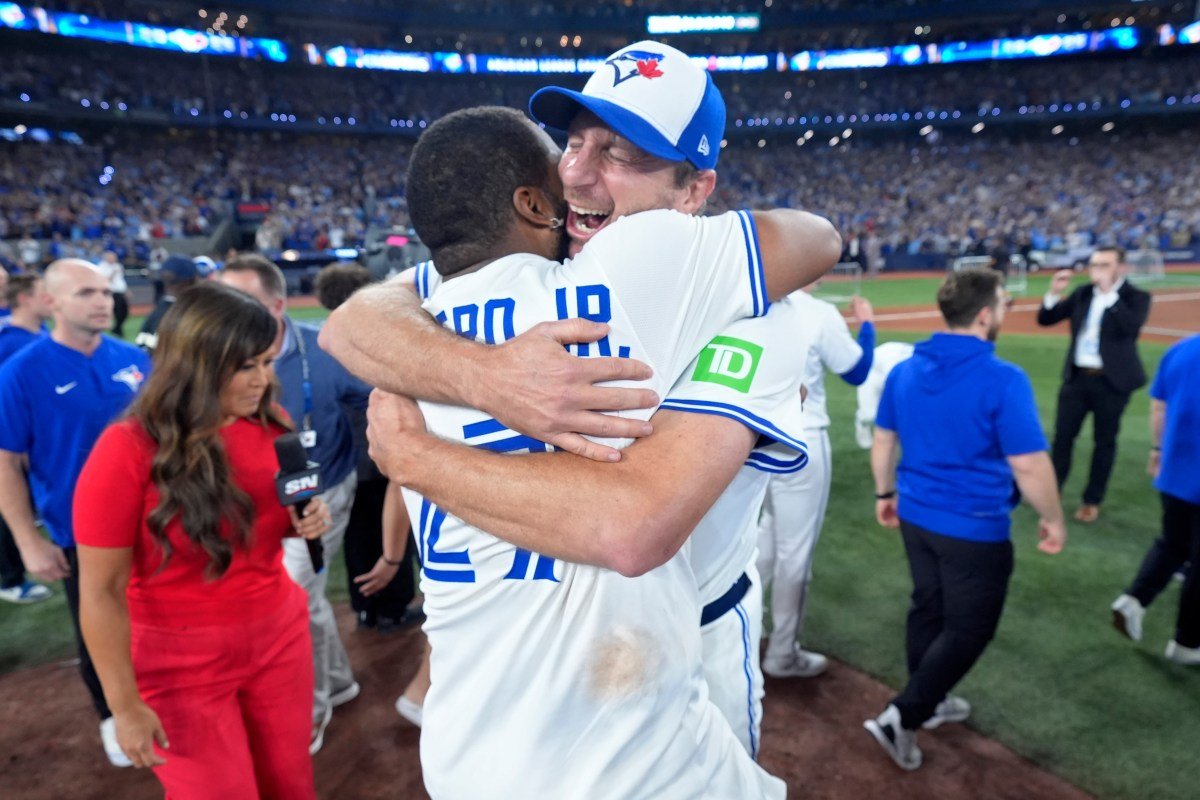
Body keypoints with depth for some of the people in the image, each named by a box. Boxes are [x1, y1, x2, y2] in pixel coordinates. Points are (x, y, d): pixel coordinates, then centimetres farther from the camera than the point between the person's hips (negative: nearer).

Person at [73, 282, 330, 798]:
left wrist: (305, 522, -10)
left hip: (280, 636, 5)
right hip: (181, 664, -4)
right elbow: (101, 590, -16)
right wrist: (125, 705, -12)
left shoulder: (270, 427, -5)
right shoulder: (127, 451, -21)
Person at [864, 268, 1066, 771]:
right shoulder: (1003, 380, -20)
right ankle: (901, 717, 7)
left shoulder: (905, 370, -1)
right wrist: (1053, 520, -3)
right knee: (968, 630, 9)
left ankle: (928, 704, 38)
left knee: (927, 609, 21)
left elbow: (882, 442, 8)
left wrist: (885, 493, 21)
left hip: (916, 516, 7)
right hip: (975, 529, -6)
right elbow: (1029, 466, -18)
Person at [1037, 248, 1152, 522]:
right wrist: (1054, 293, -11)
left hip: (1112, 381, -3)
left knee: (1104, 442, 8)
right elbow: (1045, 319, 5)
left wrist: (1110, 294, -25)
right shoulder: (1082, 293, 6)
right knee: (1062, 436, 8)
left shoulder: (1137, 297, -6)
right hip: (1077, 377, 4)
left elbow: (1132, 327, -25)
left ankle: (1092, 501, 20)